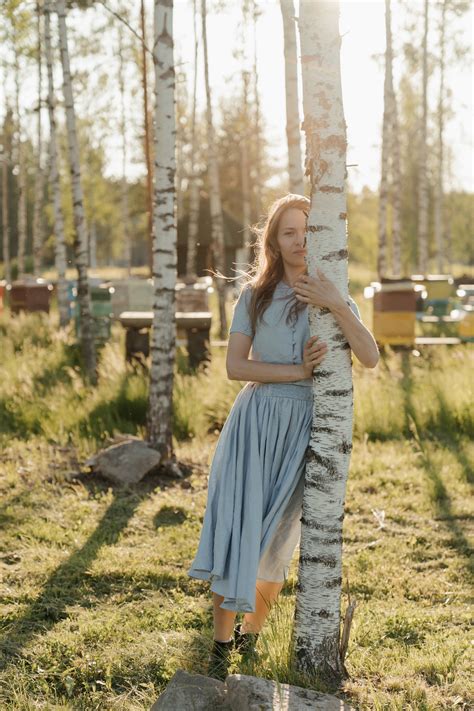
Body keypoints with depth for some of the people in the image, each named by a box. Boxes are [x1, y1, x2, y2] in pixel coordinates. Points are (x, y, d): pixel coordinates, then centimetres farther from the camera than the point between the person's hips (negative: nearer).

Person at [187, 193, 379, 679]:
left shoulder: (335, 295, 4)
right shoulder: (255, 294, 4)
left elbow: (370, 358, -12)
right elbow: (234, 366, -5)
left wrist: (337, 306, -24)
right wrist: (297, 371, -15)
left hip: (303, 427, 1)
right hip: (254, 421, -1)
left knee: (277, 539, 8)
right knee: (236, 526, -9)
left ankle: (252, 631, 28)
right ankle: (221, 644, 0)